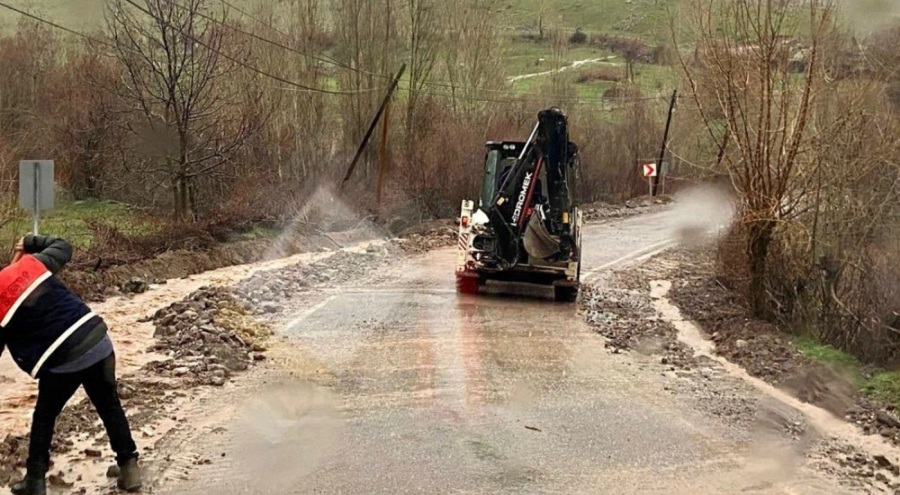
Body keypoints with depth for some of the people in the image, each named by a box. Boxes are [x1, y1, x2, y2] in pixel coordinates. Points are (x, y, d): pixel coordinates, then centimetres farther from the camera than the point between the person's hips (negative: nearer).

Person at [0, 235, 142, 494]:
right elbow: (63, 247, 21)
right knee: (110, 408, 20)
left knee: (44, 417, 21)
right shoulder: (29, 264, 4)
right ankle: (129, 467, 26)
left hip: (63, 361, -4)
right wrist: (30, 242, 32)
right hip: (98, 342, 4)